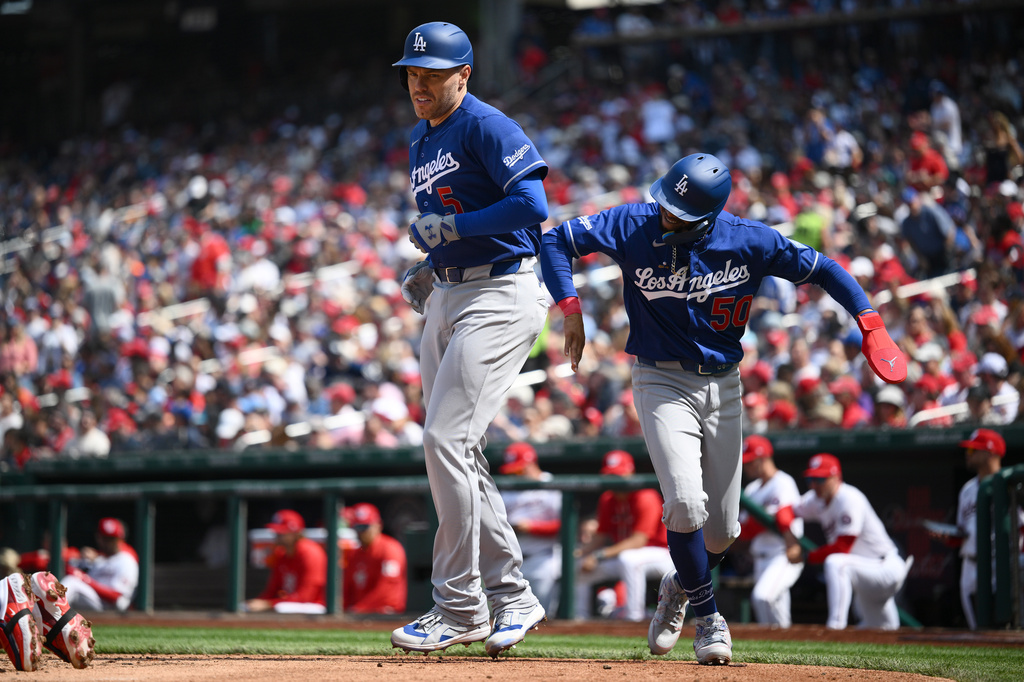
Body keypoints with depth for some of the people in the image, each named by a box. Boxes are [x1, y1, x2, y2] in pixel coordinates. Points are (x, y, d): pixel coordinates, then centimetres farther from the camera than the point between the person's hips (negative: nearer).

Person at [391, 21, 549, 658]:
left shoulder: (486, 127, -11)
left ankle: (461, 609, -9)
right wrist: (429, 268, 12)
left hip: (501, 294, -10)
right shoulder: (421, 144, 18)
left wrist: (452, 229, -19)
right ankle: (512, 596, 18)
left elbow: (533, 204, -22)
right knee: (455, 451, 9)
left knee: (446, 439, -15)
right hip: (447, 299, 10)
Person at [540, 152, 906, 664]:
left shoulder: (749, 241, -11)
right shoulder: (633, 226, -13)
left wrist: (869, 322, -10)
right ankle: (708, 618, 0)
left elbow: (818, 268, -1)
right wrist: (570, 307, -19)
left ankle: (680, 587, 41)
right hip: (662, 383, -2)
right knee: (686, 504, -22)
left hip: (724, 387, 2)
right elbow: (557, 241, -7)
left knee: (721, 530, 6)